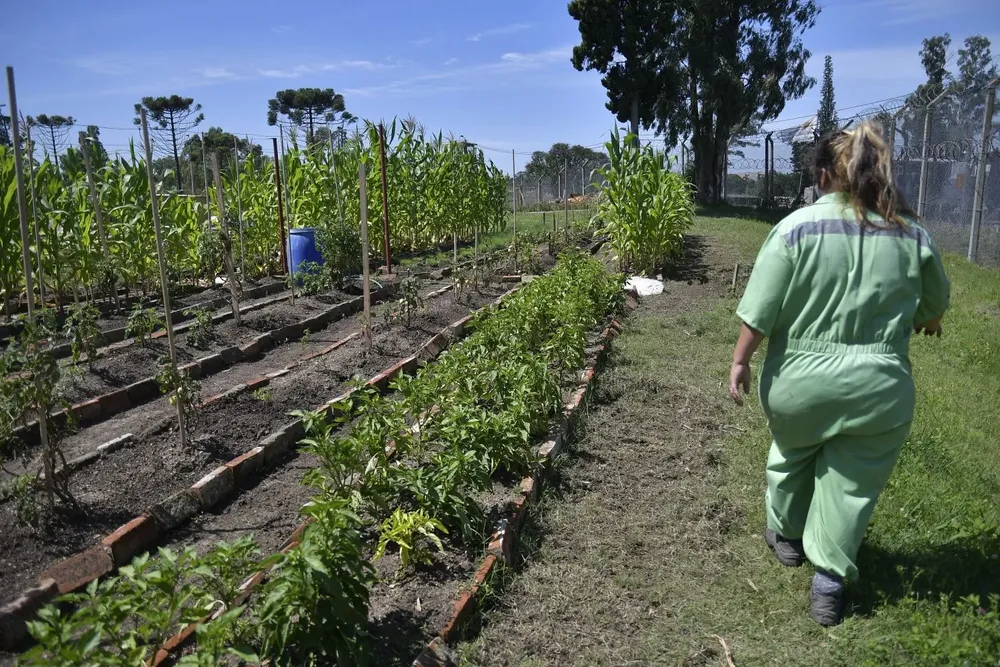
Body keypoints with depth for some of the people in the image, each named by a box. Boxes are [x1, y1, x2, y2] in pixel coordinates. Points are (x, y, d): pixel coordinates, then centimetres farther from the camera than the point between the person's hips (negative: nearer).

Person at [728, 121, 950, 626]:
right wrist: (927, 321, 38)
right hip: (879, 387, 1)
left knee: (793, 455, 25)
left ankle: (787, 535, 44)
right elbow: (936, 302, 16)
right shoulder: (912, 234, 0)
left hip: (800, 378, 0)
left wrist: (740, 360, 0)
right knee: (851, 483, 14)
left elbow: (760, 308, -12)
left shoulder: (797, 226, -10)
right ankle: (830, 578, 18)